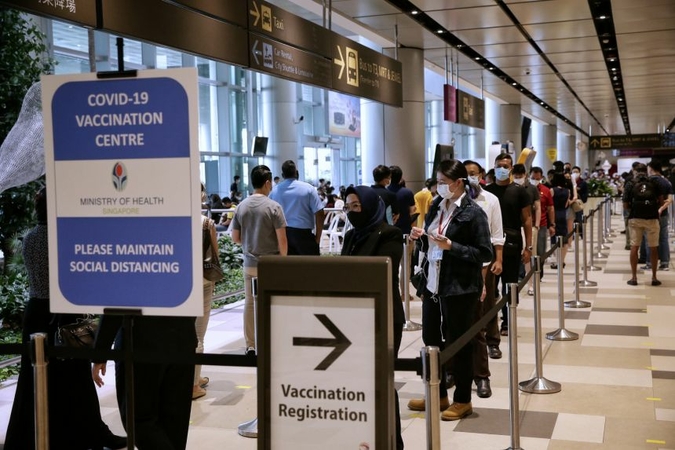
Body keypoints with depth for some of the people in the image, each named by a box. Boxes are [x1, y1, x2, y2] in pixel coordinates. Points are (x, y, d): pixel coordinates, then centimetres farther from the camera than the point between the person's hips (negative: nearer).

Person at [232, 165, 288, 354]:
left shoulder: (241, 207, 2)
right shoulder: (273, 206, -11)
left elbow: (235, 238, 8)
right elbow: (282, 239, -12)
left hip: (249, 263, 4)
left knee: (249, 303, 9)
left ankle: (250, 345, 14)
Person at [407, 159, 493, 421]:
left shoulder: (473, 213, -12)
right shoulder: (436, 207, 8)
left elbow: (486, 253, -15)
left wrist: (451, 246, -22)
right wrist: (421, 237, -3)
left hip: (459, 289, -7)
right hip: (432, 284, 7)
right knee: (430, 340, 14)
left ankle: (462, 401, 19)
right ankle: (438, 395, 30)